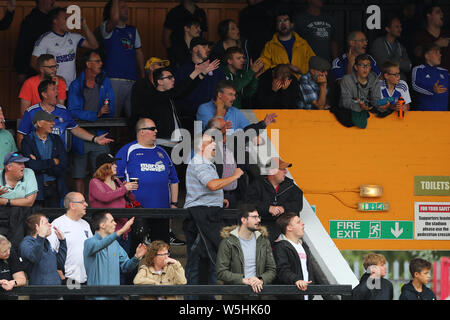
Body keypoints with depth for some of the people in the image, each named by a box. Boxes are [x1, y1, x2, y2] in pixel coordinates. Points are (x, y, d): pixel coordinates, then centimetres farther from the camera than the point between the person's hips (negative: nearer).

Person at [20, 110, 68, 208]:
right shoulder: (27, 141, -1)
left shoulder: (56, 140, 11)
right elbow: (32, 165, -15)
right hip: (36, 189, -3)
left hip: (54, 188, 3)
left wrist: (40, 165, -9)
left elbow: (63, 165, -1)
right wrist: (53, 162, -5)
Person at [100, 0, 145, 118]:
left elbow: (139, 52, 23)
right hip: (114, 80, -5)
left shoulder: (133, 30, 19)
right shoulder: (107, 28, 0)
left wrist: (143, 75, 17)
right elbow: (114, 18, -23)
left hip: (132, 80, 5)